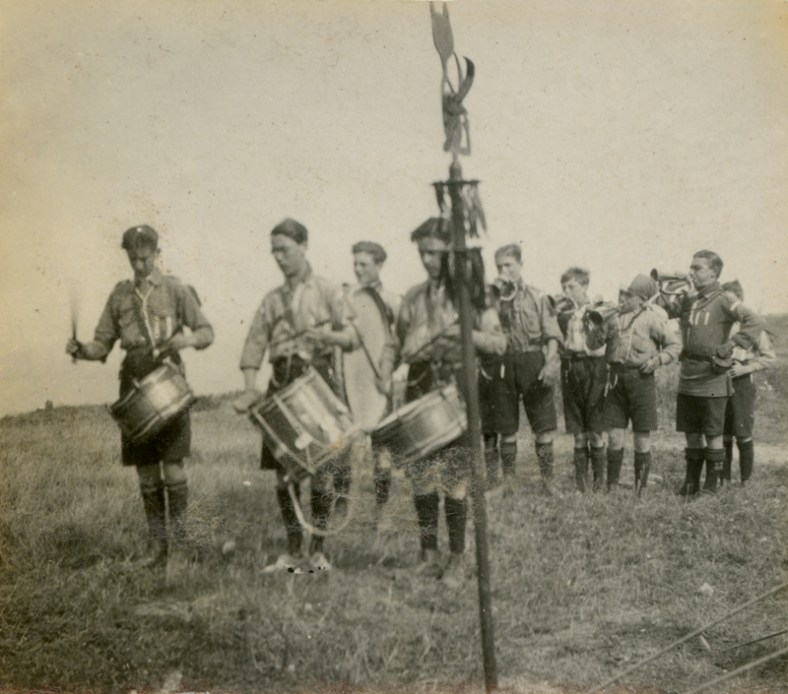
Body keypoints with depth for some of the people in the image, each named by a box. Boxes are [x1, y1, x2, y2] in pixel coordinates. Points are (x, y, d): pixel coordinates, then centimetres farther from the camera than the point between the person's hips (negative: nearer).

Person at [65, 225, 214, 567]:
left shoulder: (175, 290, 2)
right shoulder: (119, 295, 11)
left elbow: (206, 331, 3)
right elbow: (102, 345, 13)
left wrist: (186, 339, -19)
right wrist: (80, 349, -8)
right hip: (135, 387, 4)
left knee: (173, 466, -7)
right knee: (146, 469, 7)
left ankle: (178, 540, 6)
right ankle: (156, 542, 17)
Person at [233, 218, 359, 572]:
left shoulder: (327, 291, 5)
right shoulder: (271, 299, 16)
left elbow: (351, 337, 0)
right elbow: (254, 345, 10)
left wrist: (328, 335, -22)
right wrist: (249, 388, -4)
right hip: (281, 381, 4)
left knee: (321, 470, -3)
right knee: (283, 470, 4)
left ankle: (318, 549, 8)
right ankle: (293, 549, 15)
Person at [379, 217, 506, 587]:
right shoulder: (413, 297, 14)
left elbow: (499, 342, -5)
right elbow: (397, 345, 20)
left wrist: (464, 333, -22)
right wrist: (383, 379, 4)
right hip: (420, 394, 4)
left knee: (455, 480, -3)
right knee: (421, 478, 3)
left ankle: (457, 560, 8)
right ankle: (429, 555, 15)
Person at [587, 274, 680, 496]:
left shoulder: (651, 319, -4)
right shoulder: (614, 318, 6)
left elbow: (674, 344, 1)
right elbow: (592, 344, 7)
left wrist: (658, 360, -14)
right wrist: (601, 325, -9)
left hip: (641, 378, -3)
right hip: (616, 378, 3)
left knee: (642, 438, 4)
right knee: (614, 436, 5)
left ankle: (641, 490, 13)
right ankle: (611, 486, 14)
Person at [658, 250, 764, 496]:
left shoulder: (722, 301, -10)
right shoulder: (687, 301, 10)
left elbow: (755, 321, -20)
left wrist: (731, 345, -21)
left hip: (712, 381, -6)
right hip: (687, 380, 6)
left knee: (713, 435, 5)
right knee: (691, 434, 14)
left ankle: (711, 485, 14)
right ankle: (691, 483, 25)